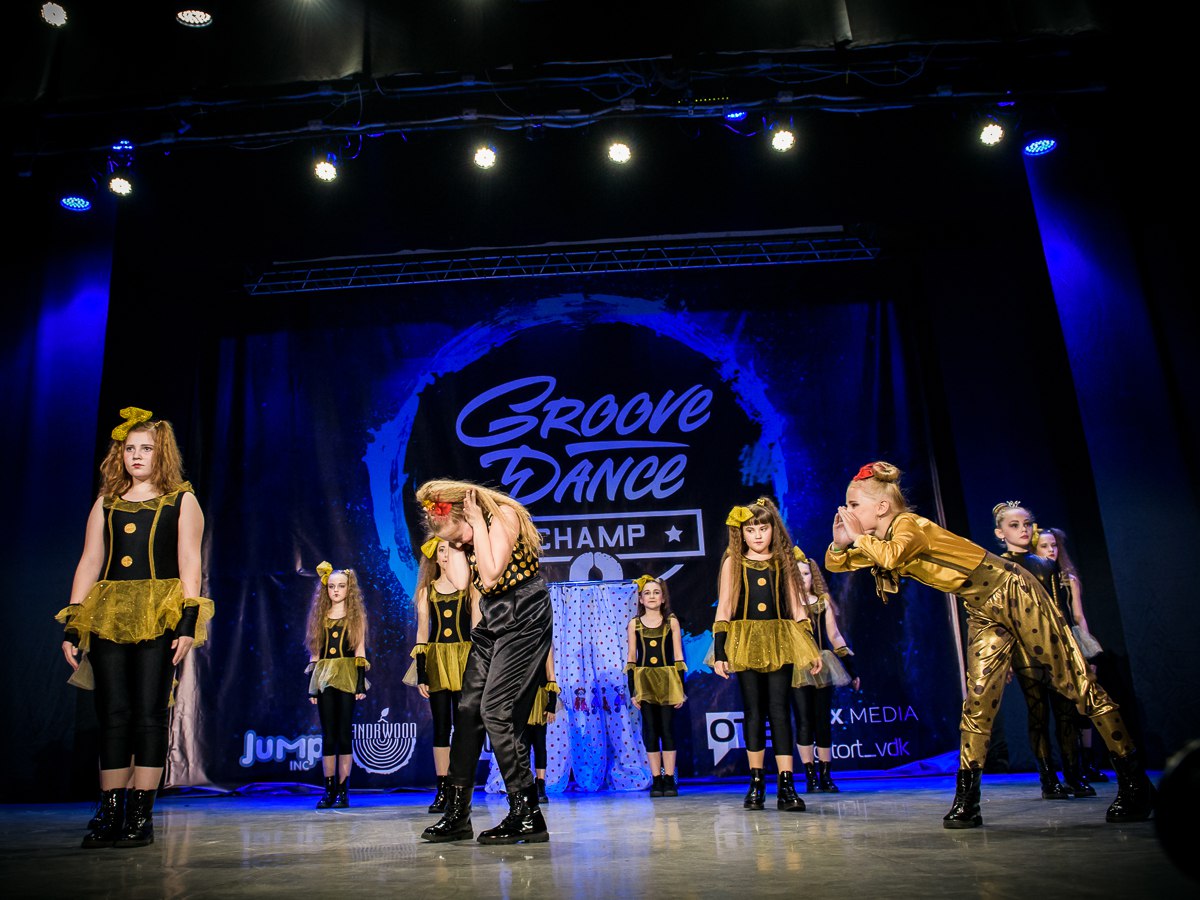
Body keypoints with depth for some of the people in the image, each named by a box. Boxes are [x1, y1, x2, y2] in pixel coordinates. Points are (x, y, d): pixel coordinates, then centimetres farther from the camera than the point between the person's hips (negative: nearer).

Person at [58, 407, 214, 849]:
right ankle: (110, 816, 10)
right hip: (107, 616, 3)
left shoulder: (181, 501, 7)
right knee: (113, 714, 2)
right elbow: (89, 563, 12)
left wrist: (188, 622, -11)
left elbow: (189, 563, -1)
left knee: (148, 715, -4)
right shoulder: (105, 503, 16)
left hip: (159, 617, -3)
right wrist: (71, 625, 4)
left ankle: (141, 817, 2)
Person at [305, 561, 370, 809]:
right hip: (324, 677, 2)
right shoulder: (320, 616, 11)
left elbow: (360, 651, 1)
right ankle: (329, 790, 9)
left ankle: (343, 791, 4)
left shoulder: (356, 615, 5)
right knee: (328, 735, 3)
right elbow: (314, 653, 11)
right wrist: (311, 687, 6)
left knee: (344, 734, -2)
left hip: (347, 677, -2)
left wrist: (361, 683, -6)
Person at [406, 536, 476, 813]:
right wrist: (421, 673, 0)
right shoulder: (426, 589, 11)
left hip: (464, 660, -1)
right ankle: (442, 790, 5)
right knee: (441, 726, 1)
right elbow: (422, 633, 8)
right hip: (437, 661, 2)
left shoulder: (470, 587, 6)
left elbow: (477, 627, 2)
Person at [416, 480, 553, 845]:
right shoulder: (469, 536, 10)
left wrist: (477, 523, -18)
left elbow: (491, 576, -24)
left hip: (524, 619, -8)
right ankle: (457, 814, 15)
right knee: (468, 709, 4)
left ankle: (527, 817, -7)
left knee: (496, 709, -15)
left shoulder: (504, 514, -14)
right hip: (491, 622, 8)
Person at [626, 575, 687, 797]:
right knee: (650, 730, 1)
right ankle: (656, 779, 8)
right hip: (644, 681, 1)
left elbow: (678, 658, 4)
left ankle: (669, 779, 8)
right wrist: (632, 690, 0)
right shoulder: (634, 624, 5)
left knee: (666, 728, 0)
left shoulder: (672, 622, 4)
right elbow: (631, 659, 6)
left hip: (667, 681, -1)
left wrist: (680, 688, -2)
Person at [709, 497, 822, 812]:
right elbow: (723, 609, 3)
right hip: (745, 644, 0)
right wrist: (719, 652, -4)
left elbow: (796, 608, 11)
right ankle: (756, 784, 12)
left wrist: (812, 649, 6)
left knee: (779, 709, -4)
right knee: (753, 711, 4)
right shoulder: (732, 563, 5)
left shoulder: (783, 562, 9)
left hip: (779, 643, 1)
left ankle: (786, 785, -2)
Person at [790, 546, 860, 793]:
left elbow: (835, 636, 14)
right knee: (804, 721, -4)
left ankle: (825, 776, 11)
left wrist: (852, 668, 13)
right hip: (797, 667, -3)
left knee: (823, 721, 4)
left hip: (822, 666, 3)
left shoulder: (824, 601, 11)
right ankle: (810, 777, 2)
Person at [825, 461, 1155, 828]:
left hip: (1012, 591, -8)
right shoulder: (880, 542, 3)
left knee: (1076, 682, 0)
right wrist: (841, 541, -14)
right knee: (978, 700, 2)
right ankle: (966, 799, 5)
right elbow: (835, 563, 7)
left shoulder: (908, 523, -22)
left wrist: (858, 536, -27)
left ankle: (1135, 783, 10)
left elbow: (892, 555, -43)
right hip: (982, 612, 8)